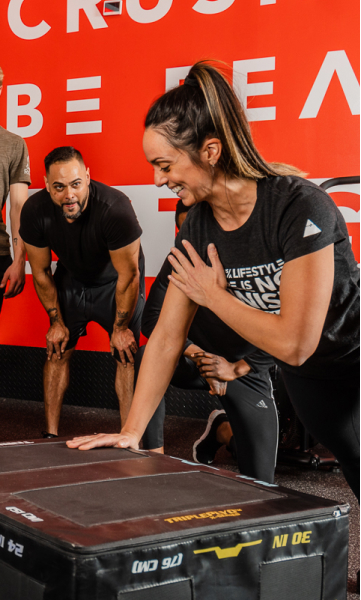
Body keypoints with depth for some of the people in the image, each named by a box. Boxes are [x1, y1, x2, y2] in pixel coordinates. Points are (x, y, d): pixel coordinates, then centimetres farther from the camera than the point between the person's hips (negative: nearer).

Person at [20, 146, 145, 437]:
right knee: (57, 351, 2)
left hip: (115, 282, -3)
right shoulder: (35, 211, -25)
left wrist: (120, 328, -15)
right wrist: (57, 321, -2)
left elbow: (128, 275, -24)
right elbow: (41, 273, -8)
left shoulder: (115, 208, -37)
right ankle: (51, 436, 12)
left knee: (126, 355, -12)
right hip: (70, 279, 4)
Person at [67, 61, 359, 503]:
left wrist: (213, 295, -19)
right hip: (307, 381, 6)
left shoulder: (298, 206, -29)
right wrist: (131, 432, -8)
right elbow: (167, 337, -4)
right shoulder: (198, 227, -8)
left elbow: (294, 343, -31)